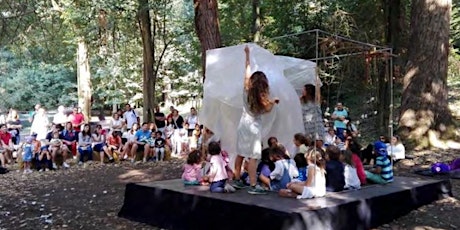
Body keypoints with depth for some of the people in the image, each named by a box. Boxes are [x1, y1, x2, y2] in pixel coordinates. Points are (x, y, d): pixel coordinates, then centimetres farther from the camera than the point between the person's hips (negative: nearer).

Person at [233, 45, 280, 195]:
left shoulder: (247, 88, 2)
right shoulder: (262, 94, -10)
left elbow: (248, 69, 13)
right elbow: (267, 109, -9)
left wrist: (247, 54, 22)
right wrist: (273, 102, 7)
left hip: (243, 123, 6)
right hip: (254, 126, -6)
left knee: (241, 154, 13)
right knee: (253, 157, -7)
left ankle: (237, 180, 23)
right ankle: (253, 186, -7)